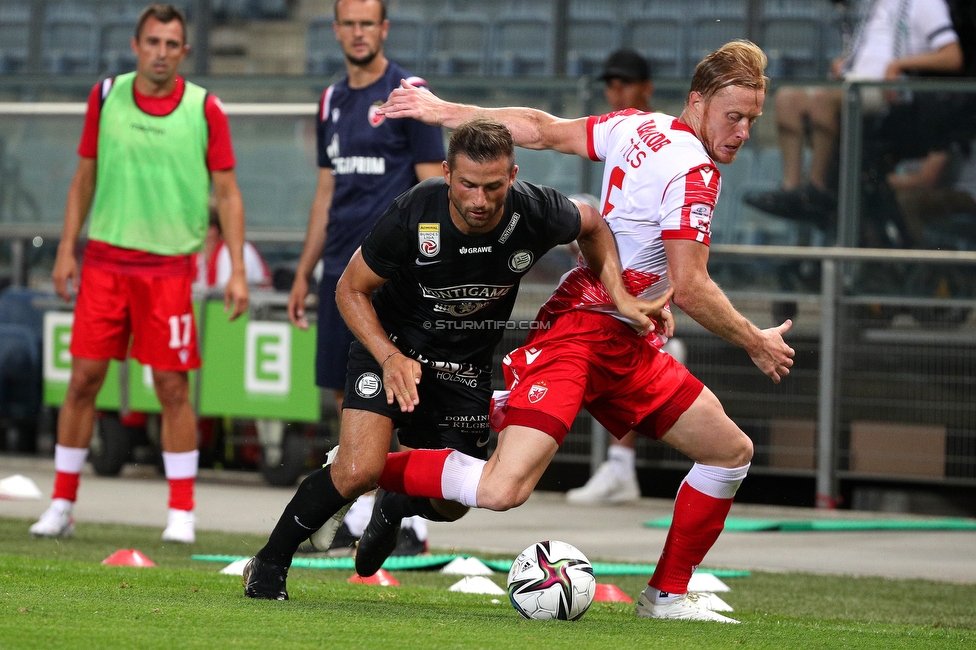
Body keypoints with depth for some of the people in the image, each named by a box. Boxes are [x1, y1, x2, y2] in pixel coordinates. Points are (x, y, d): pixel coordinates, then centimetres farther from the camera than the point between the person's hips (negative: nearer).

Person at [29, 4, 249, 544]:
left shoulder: (204, 109, -1)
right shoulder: (106, 97, 5)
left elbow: (228, 193, 2)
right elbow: (85, 178, 13)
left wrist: (237, 270, -4)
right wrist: (66, 248, 6)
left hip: (170, 264, -2)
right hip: (105, 258, 2)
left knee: (173, 387, -1)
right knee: (84, 379, 0)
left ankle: (181, 513, 8)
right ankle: (61, 505, 8)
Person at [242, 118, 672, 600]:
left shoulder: (536, 213, -23)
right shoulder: (413, 216, -28)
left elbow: (591, 225, 3)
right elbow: (351, 290, -14)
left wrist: (620, 298, -7)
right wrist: (390, 358, -27)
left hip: (466, 367, 3)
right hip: (391, 345, -3)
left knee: (451, 502, 2)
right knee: (359, 470, -23)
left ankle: (394, 506, 40)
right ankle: (269, 564, -2)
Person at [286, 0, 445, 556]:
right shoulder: (333, 101, 16)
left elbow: (434, 186, -7)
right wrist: (304, 273, 20)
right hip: (340, 270, 7)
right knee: (346, 394, 7)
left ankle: (413, 522, -5)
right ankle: (362, 515, 16)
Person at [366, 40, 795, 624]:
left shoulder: (639, 128, 10)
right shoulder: (694, 173, -16)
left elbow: (541, 128, 14)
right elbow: (690, 290, -18)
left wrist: (444, 112, 22)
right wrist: (756, 344, -3)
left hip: (627, 346, 11)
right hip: (580, 330, -11)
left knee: (732, 451, 12)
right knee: (501, 490, -23)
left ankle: (667, 595, 20)